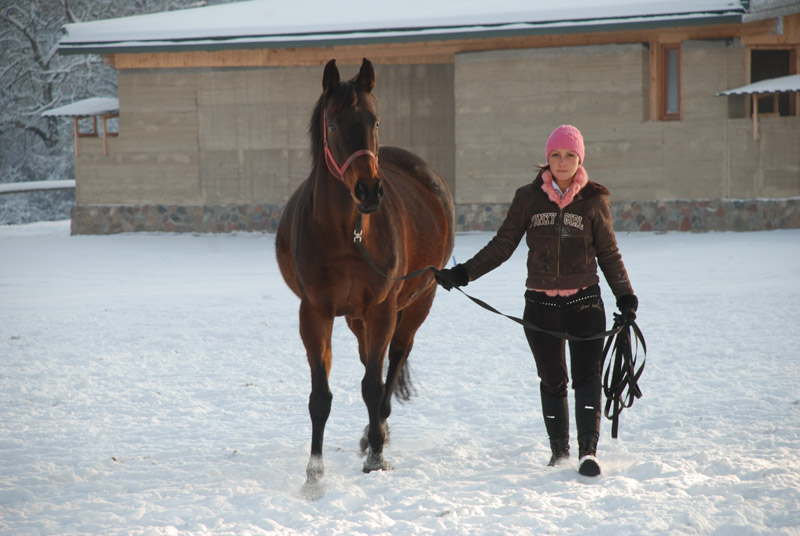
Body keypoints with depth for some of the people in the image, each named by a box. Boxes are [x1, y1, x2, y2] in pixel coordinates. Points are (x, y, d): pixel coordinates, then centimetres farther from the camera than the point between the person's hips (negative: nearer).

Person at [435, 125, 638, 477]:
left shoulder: (593, 200, 2)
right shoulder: (529, 198, 3)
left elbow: (608, 253, 9)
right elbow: (502, 246, 6)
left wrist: (625, 296, 1)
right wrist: (462, 274, -1)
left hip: (584, 303, -1)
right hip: (540, 305, 1)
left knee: (587, 377, -13)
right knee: (552, 381, 7)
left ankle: (588, 451, -18)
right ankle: (559, 449, 21)